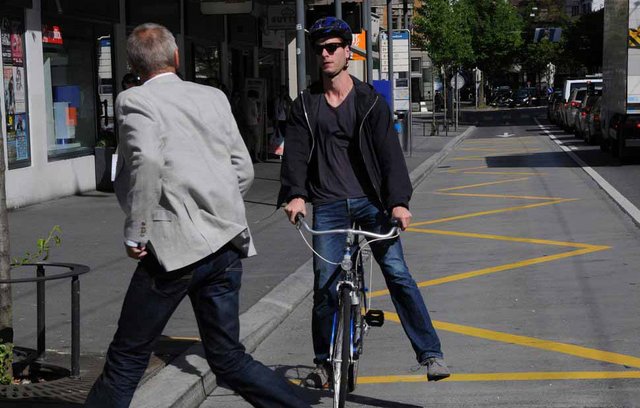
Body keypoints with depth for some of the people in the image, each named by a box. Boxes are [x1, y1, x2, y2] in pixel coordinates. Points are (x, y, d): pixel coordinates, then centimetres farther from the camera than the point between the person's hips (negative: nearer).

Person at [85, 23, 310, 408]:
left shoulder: (135, 100, -5)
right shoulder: (214, 97, 12)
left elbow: (147, 160, -23)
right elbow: (244, 171, 13)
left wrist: (135, 233, -15)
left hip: (174, 245, -6)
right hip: (227, 243, 6)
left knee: (127, 359, 5)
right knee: (228, 358, 15)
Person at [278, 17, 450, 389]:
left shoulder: (370, 101, 2)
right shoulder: (306, 105, 8)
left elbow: (389, 151, -8)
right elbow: (296, 153, -2)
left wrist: (399, 200, -21)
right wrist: (296, 195, -21)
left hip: (370, 201, -1)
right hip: (328, 205, 2)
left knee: (398, 274, -9)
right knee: (325, 284, -2)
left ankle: (431, 354, -3)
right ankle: (325, 364, 13)